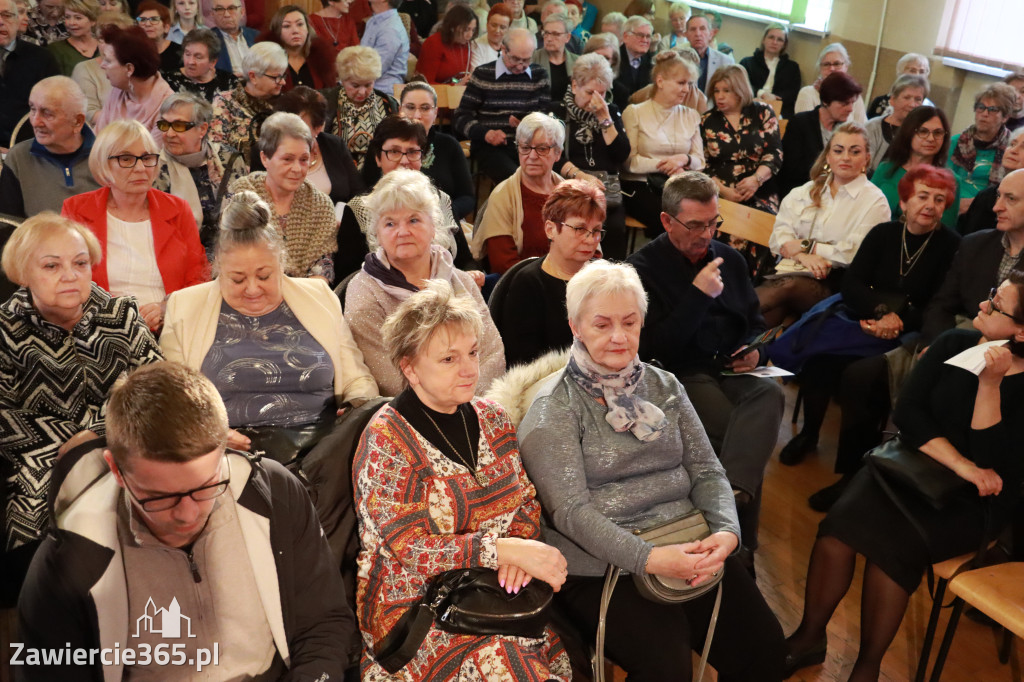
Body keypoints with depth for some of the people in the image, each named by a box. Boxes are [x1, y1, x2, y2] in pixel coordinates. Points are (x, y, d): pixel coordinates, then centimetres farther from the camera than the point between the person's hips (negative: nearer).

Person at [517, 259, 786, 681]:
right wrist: (649, 560, -25)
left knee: (764, 645, -9)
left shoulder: (664, 386, 11)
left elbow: (706, 471, 7)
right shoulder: (554, 408, -7)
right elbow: (570, 511, -14)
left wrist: (726, 531, -13)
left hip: (688, 548, 5)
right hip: (599, 564, -5)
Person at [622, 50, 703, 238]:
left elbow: (700, 161, 14)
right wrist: (663, 165, -11)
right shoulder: (634, 113, 5)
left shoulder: (691, 116, 19)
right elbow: (629, 161, -4)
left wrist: (684, 159, -8)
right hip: (640, 185, -4)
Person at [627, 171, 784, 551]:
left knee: (769, 393, -32)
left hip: (733, 371, 5)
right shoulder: (642, 268, 0)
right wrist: (698, 295, -14)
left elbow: (755, 322, 30)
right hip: (680, 377, -5)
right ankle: (742, 545, -24)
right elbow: (655, 349, -8)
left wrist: (754, 350, 6)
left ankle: (733, 490, -46)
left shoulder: (730, 259, 19)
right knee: (746, 433, -30)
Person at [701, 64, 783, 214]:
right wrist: (722, 190, -11)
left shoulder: (763, 113, 10)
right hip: (719, 197, 0)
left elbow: (774, 154, 3)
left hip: (761, 196, 0)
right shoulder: (706, 121, 12)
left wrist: (756, 179, -16)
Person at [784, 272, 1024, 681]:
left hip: (971, 501, -3)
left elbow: (991, 465, -18)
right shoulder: (955, 344, -1)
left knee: (895, 540, -30)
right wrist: (961, 464, -18)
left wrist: (989, 384, -24)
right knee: (840, 523, -24)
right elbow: (907, 410, -5)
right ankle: (809, 636, -8)